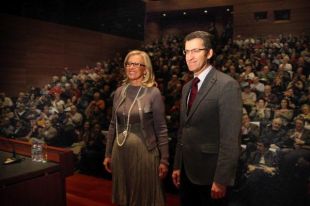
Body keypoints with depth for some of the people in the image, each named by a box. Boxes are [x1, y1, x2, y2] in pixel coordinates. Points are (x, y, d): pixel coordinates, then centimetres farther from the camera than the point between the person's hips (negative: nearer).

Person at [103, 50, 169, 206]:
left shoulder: (153, 93, -10)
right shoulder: (119, 91, 3)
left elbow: (161, 129, -8)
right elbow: (113, 125, 9)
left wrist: (164, 159, -8)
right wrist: (108, 154, 11)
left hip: (143, 152, -4)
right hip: (120, 152, 4)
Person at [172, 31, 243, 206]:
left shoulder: (227, 85, -15)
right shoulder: (187, 87, 10)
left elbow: (230, 138, -19)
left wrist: (221, 180, -19)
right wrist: (177, 165, 12)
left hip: (210, 174, -7)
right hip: (187, 171, 7)